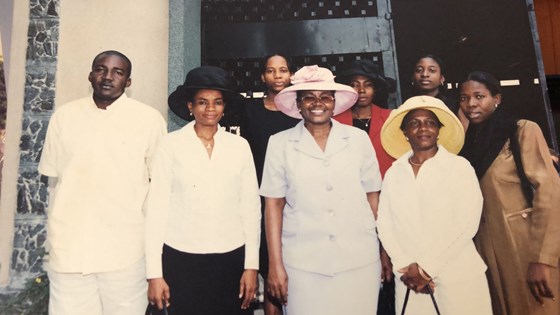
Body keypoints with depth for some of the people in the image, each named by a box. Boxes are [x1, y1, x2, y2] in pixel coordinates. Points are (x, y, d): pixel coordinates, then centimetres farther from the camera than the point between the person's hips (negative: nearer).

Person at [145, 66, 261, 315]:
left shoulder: (240, 146, 2)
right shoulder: (171, 145, -3)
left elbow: (251, 205, 3)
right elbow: (156, 207, -3)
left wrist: (251, 265, 2)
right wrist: (154, 272, -4)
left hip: (231, 258, 2)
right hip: (181, 258, -1)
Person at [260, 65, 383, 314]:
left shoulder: (359, 139, 1)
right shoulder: (280, 143, -2)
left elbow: (372, 197, 6)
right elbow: (274, 204, 0)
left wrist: (385, 252, 5)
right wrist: (275, 264, -2)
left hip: (360, 262, 1)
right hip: (302, 264, -1)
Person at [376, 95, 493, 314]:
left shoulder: (460, 167, -3)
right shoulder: (393, 173, 4)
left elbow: (467, 223, -9)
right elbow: (384, 223, 1)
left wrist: (426, 268, -11)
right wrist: (407, 267, -10)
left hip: (458, 277, -2)